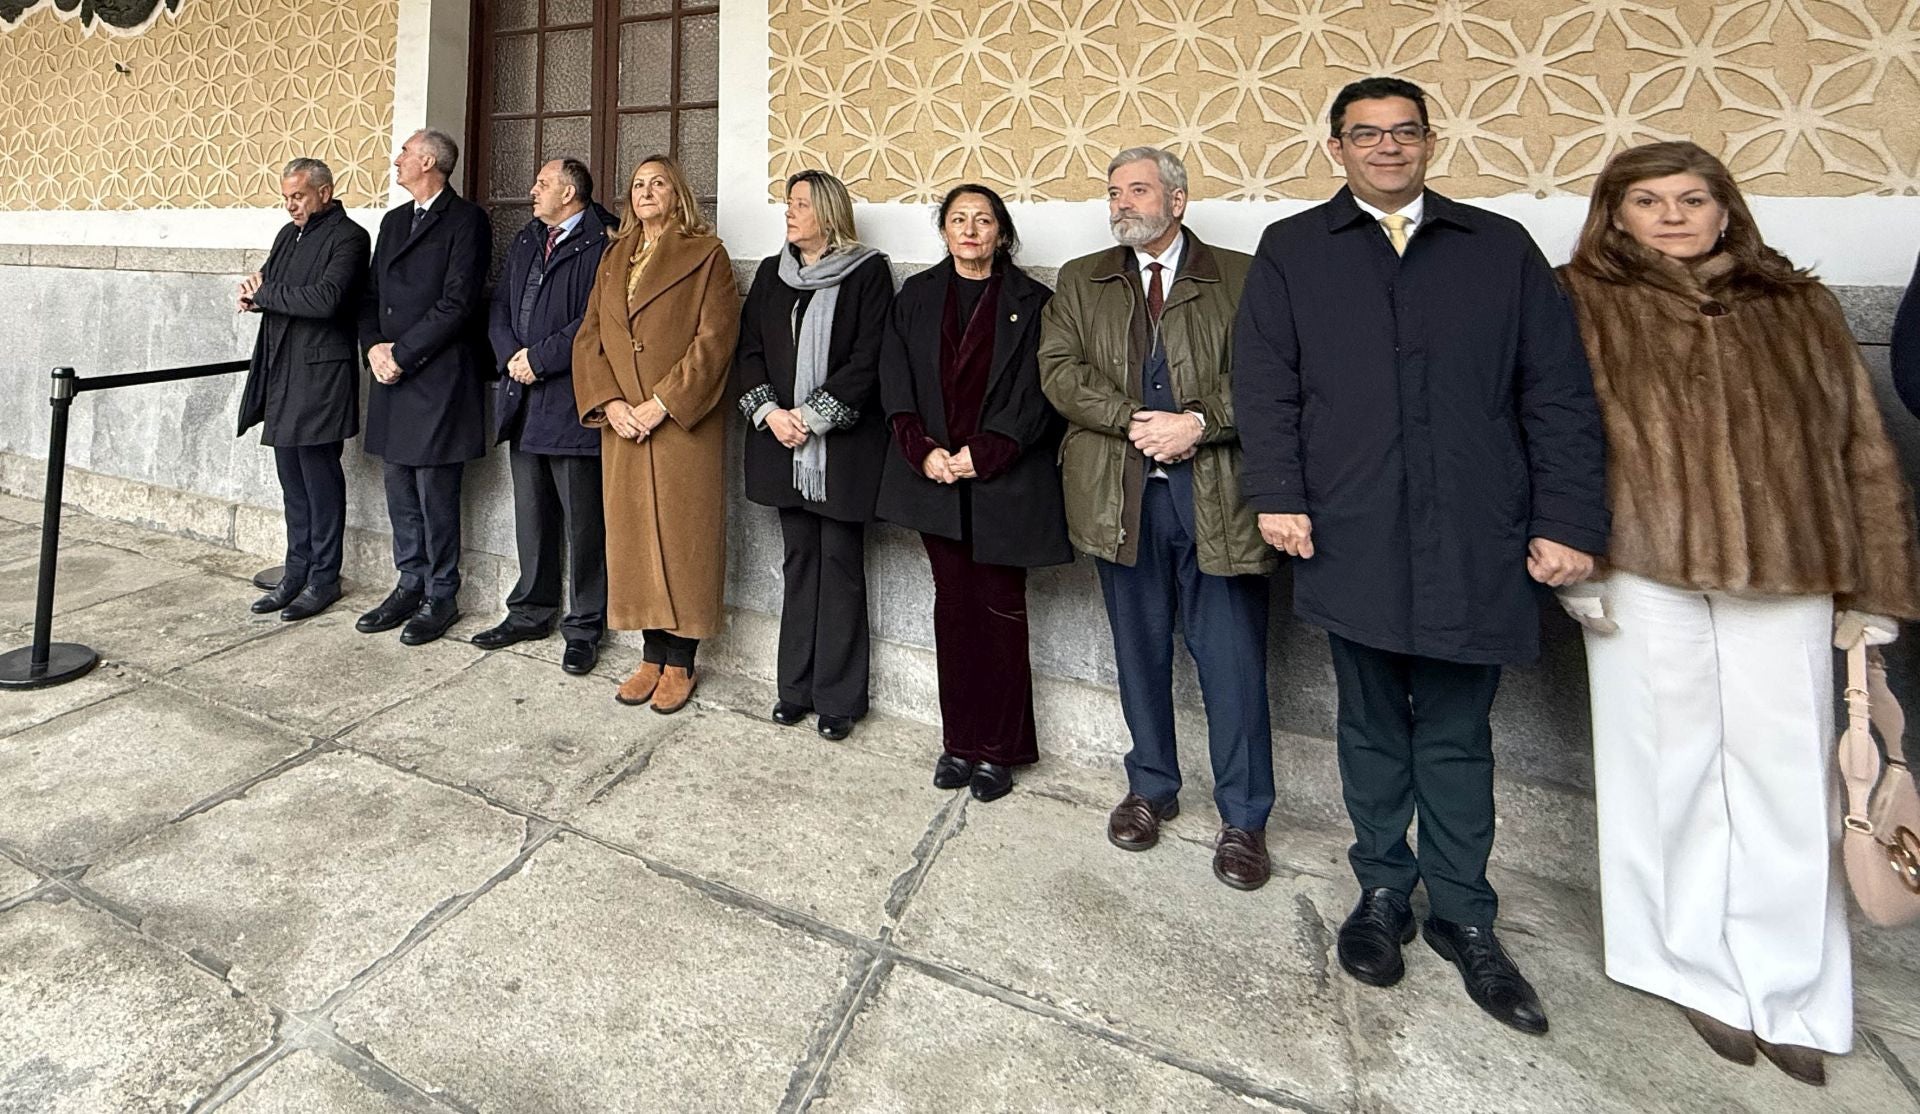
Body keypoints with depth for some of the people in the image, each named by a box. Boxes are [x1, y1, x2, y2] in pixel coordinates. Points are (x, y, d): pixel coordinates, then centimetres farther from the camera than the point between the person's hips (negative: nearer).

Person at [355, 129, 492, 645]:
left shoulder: (466, 219, -5)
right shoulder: (394, 220, 19)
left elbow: (459, 302, -14)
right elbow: (372, 293, 18)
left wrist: (402, 353, -13)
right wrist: (374, 347, 0)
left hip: (438, 377, -8)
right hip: (392, 374, 8)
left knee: (436, 495, -2)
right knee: (400, 491, 12)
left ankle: (441, 597, 10)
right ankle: (411, 585, 24)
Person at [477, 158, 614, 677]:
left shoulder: (601, 243, -8)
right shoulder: (526, 241, 19)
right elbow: (500, 307, 16)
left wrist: (539, 358, -14)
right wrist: (510, 356, -2)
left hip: (571, 403, -8)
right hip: (523, 400, 8)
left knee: (582, 523, 0)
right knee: (531, 516, 16)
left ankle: (585, 627, 11)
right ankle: (531, 611, 29)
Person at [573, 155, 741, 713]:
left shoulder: (706, 255, 0)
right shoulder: (614, 257, 17)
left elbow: (714, 338, -10)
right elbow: (589, 336, 11)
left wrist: (662, 404, -15)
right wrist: (608, 403, -5)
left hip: (682, 424, -5)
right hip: (622, 424, 6)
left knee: (681, 536, -1)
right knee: (632, 537, 7)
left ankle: (680, 663, 10)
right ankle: (652, 655, 19)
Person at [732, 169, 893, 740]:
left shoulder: (868, 272, -2)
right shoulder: (771, 274, 14)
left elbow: (869, 359, -10)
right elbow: (748, 350, 10)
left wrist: (814, 416, -14)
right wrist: (769, 411, -6)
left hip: (843, 443, -5)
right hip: (783, 442, 5)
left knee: (841, 565, 0)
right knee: (798, 562, 10)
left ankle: (838, 697, 11)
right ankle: (796, 687, 21)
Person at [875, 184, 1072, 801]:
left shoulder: (1031, 302, 3)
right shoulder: (917, 296, 11)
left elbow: (1035, 392, -5)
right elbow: (895, 381, 5)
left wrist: (983, 454, -14)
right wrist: (923, 449, -9)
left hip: (1004, 478, -2)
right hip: (935, 474, 3)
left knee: (1000, 608, 1)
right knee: (952, 604, 7)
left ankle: (998, 748, 13)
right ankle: (958, 741, 18)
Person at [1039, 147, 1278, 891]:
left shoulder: (1240, 279, 5)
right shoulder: (1080, 281, 12)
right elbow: (1059, 371, -2)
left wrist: (1198, 422, -19)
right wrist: (1136, 422, -14)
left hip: (1218, 494, -2)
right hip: (1121, 494, 3)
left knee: (1232, 659, 1)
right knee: (1140, 652, 14)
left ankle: (1244, 818, 18)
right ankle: (1150, 788, 32)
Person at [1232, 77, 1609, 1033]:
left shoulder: (1501, 248, 11)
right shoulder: (1291, 251, 9)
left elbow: (1559, 396, 6)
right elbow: (1263, 384, 1)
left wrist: (1568, 520, -1)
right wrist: (1278, 493, -10)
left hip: (1473, 546, 1)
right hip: (1353, 541, 0)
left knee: (1457, 736, 9)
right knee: (1372, 728, 12)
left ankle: (1463, 917, 25)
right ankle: (1381, 893, 28)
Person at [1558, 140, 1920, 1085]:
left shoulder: (1800, 310, 14)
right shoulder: (1581, 306, 4)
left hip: (1786, 578, 3)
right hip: (1647, 575, -3)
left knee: (1787, 777, 5)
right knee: (1672, 768, 5)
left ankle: (1791, 995, 20)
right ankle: (1698, 970, 23)